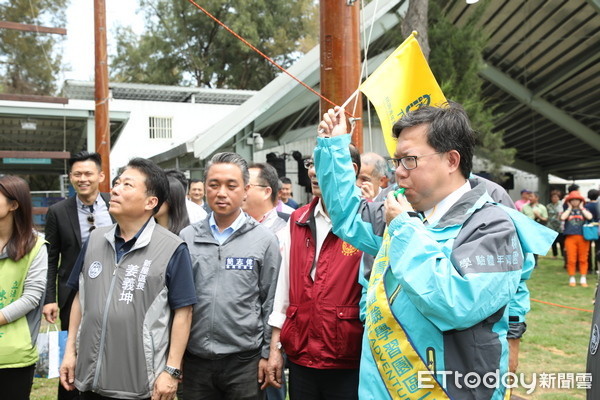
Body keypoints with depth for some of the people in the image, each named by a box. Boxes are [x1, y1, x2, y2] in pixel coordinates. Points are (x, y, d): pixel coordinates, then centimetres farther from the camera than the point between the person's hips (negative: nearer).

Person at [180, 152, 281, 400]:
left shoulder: (264, 239, -3)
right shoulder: (187, 238, 3)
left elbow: (271, 303, 0)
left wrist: (268, 354, -2)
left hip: (245, 360, -2)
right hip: (195, 360, 2)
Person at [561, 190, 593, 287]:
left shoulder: (584, 210, 11)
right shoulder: (567, 211, 10)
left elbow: (590, 217, -11)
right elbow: (562, 217, -12)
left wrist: (581, 208, -1)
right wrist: (569, 208, -1)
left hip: (583, 238, 0)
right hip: (570, 238, 0)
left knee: (583, 259, 4)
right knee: (571, 259, 0)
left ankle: (583, 279, 12)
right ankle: (572, 279, 10)